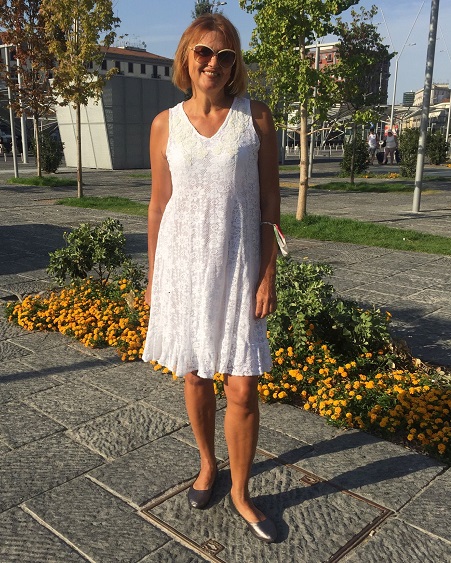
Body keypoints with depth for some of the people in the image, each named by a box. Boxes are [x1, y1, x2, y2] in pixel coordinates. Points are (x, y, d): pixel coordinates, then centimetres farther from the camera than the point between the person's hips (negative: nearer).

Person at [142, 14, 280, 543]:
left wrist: (268, 276, -6)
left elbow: (269, 202, -1)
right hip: (182, 264, 2)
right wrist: (153, 276, 8)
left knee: (242, 388, 0)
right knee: (195, 377, 13)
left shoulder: (255, 118, 0)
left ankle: (240, 493, 23)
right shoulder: (165, 125, 3)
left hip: (237, 266, -1)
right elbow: (159, 205, 7)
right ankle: (207, 465, 39)